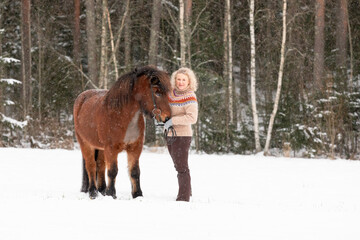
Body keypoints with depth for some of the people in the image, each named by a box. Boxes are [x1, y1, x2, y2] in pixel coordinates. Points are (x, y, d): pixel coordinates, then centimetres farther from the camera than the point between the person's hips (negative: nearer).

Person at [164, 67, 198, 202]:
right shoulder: (171, 93, 6)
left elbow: (192, 118, -27)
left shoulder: (190, 98, -15)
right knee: (178, 166, 20)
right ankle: (187, 191, 35)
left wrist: (173, 121, -27)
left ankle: (184, 196, -2)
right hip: (170, 135, 8)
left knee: (182, 167, -7)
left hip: (182, 135, -8)